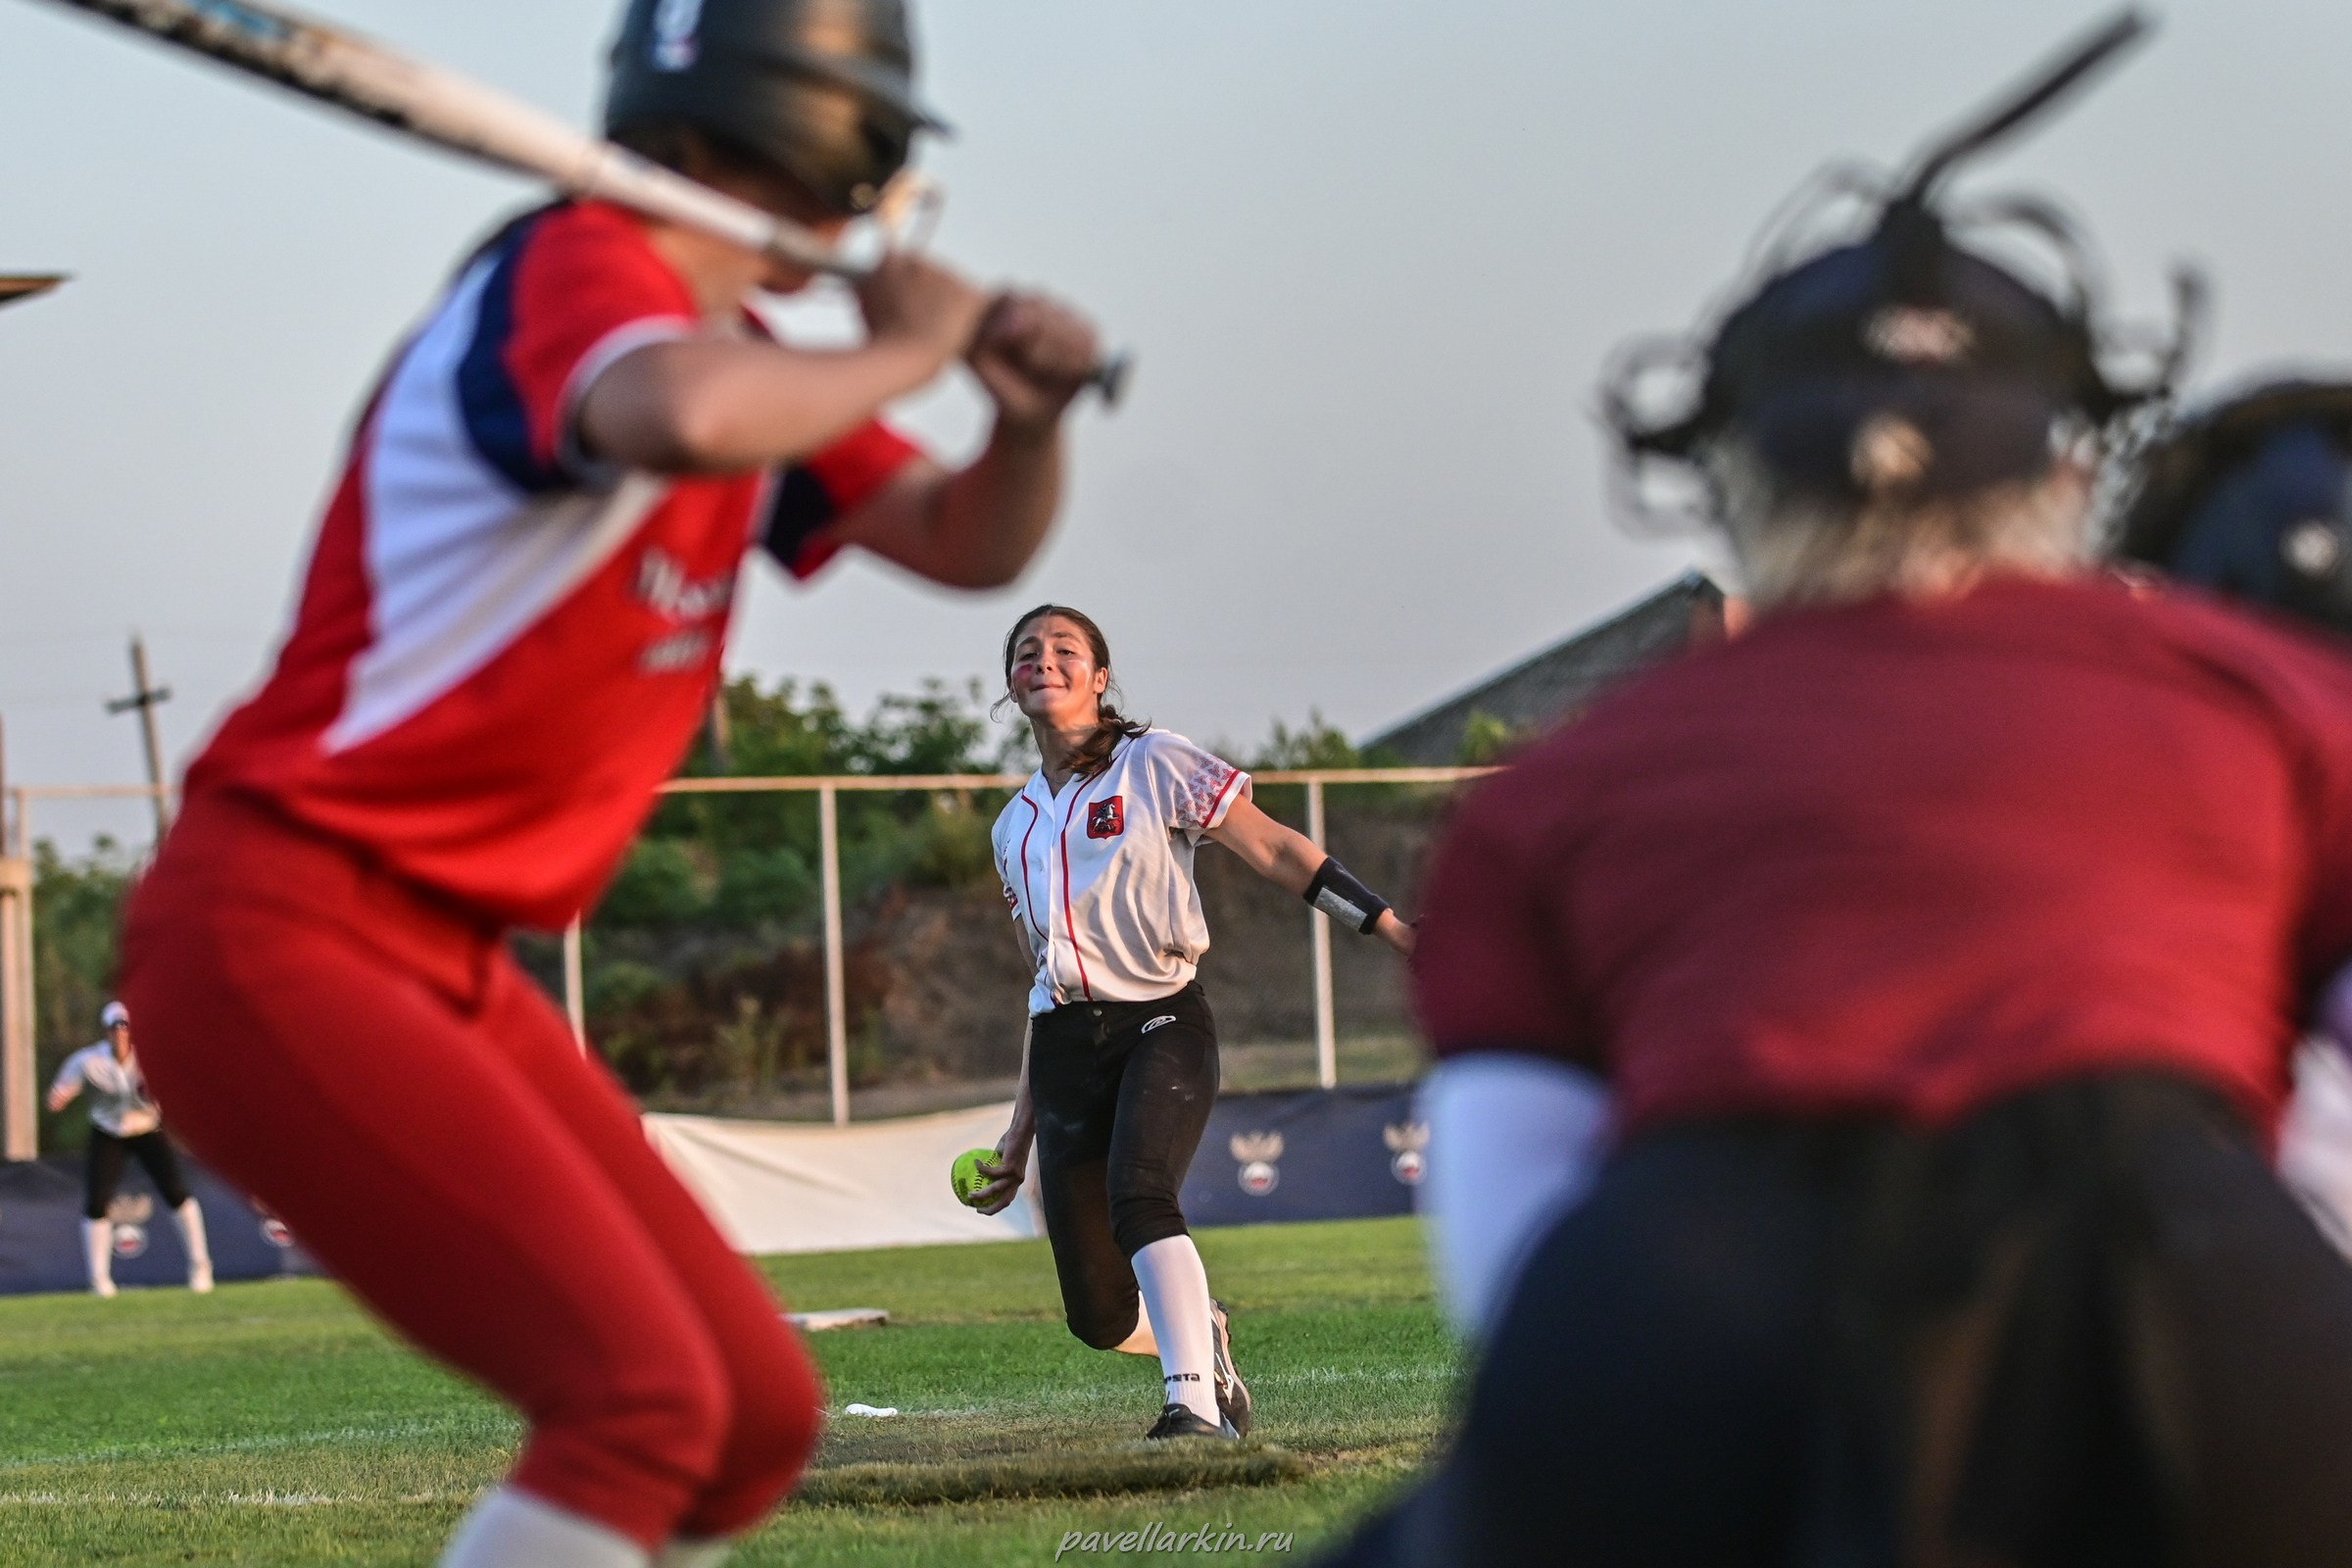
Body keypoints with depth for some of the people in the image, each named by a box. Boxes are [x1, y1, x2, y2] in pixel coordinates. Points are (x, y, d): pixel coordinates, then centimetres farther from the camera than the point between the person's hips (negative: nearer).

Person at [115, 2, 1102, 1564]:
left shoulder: (743, 359, 15)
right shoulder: (573, 271, -14)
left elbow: (970, 543, 20)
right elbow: (686, 418, -38)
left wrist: (1032, 412, -2)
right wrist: (908, 350, -19)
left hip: (452, 967, 10)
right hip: (277, 943, -10)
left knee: (761, 1417, 7)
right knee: (640, 1392, -21)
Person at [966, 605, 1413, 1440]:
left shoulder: (1154, 764, 2)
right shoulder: (1015, 828, 18)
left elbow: (1274, 850, -3)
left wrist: (1393, 928, -13)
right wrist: (1022, 1130, 22)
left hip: (1162, 1024, -5)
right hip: (1066, 1048, 5)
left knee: (1138, 1195, -35)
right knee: (1101, 1317, -2)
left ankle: (1195, 1403, -37)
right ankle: (1199, 1333, 30)